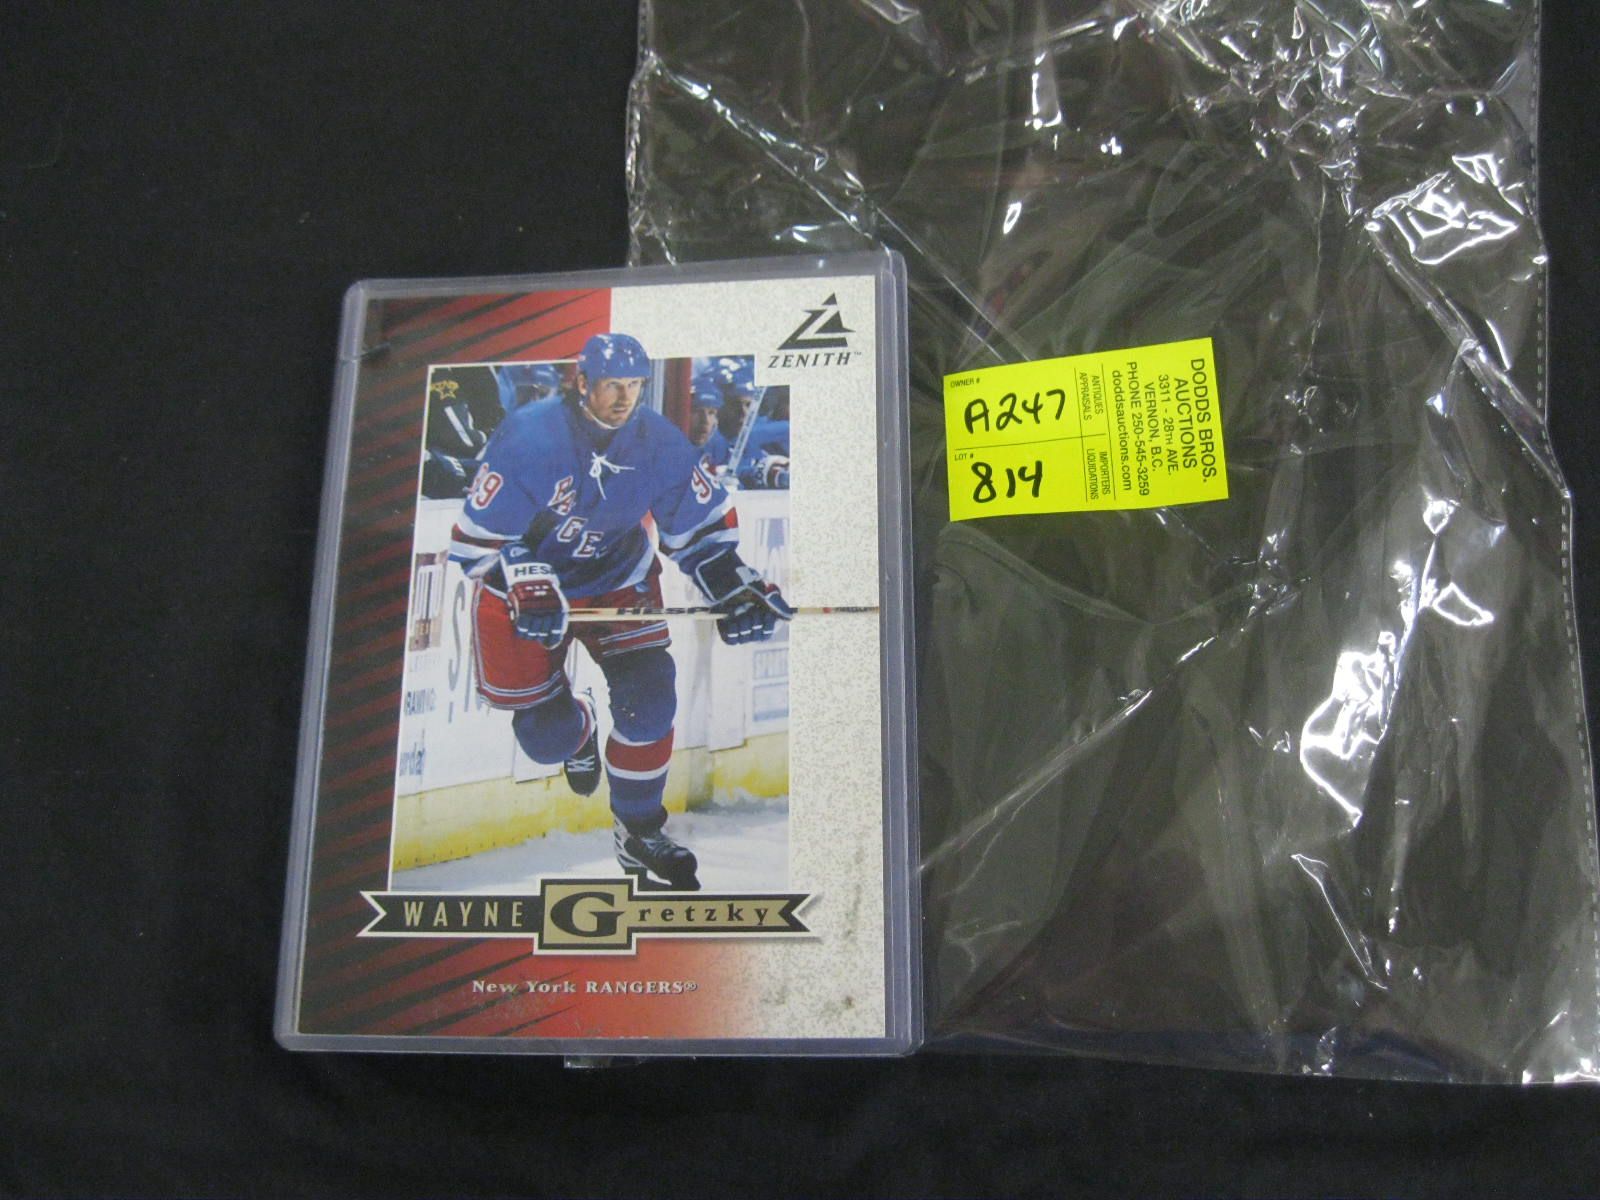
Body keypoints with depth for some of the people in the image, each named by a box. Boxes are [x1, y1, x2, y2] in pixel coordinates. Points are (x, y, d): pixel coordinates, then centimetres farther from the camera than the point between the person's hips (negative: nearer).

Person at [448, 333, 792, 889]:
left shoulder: (660, 444, -15)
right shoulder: (526, 438, -26)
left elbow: (702, 528, -4)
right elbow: (476, 536, -23)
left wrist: (735, 591, -19)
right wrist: (529, 591, -38)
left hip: (618, 580, 2)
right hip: (520, 587, -2)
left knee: (649, 696, -16)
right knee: (548, 735, 1)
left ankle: (639, 829, 7)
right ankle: (579, 730, 44)